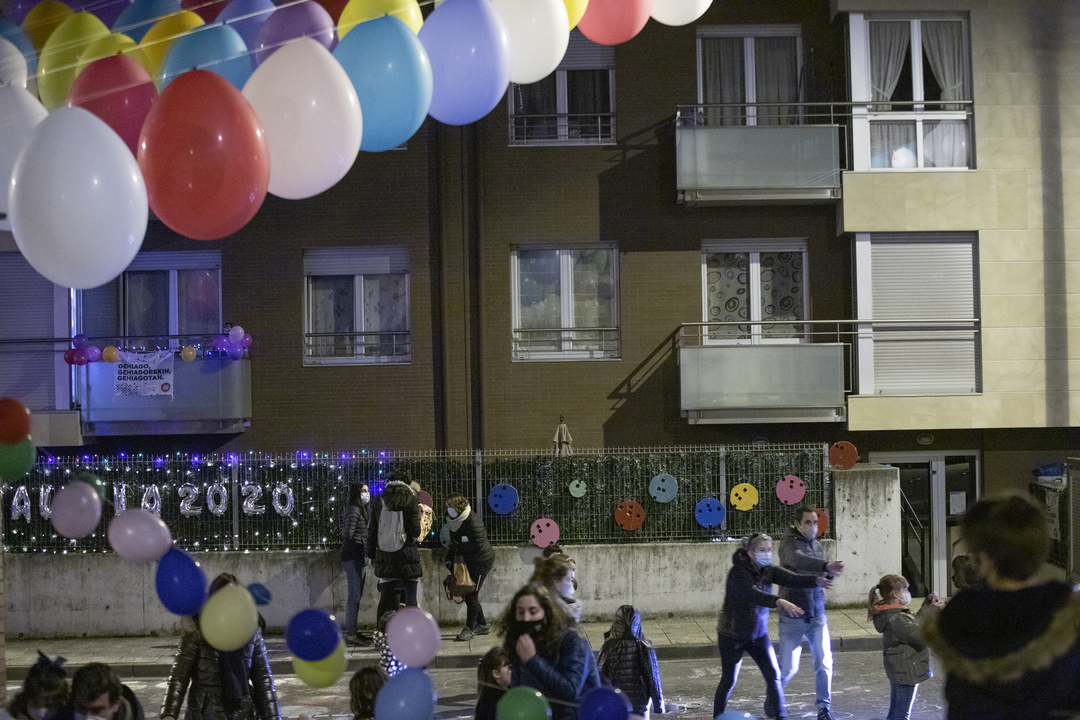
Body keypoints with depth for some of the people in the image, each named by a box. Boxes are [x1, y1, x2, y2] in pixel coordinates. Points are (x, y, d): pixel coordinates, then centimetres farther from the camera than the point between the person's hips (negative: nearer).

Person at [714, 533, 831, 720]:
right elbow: (753, 594, -40)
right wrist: (780, 602, -55)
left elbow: (791, 578, -19)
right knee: (729, 680, 2)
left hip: (758, 634, 6)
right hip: (733, 635, -6)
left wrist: (816, 580, -37)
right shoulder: (738, 572, -22)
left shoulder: (767, 571, -3)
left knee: (773, 675, -2)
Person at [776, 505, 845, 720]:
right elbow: (798, 560, -35)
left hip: (817, 615, 5)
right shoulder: (789, 542, -12)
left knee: (824, 663, -6)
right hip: (793, 616, -5)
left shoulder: (817, 546, 9)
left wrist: (829, 574, -5)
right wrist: (826, 566, -51)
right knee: (788, 668, 3)